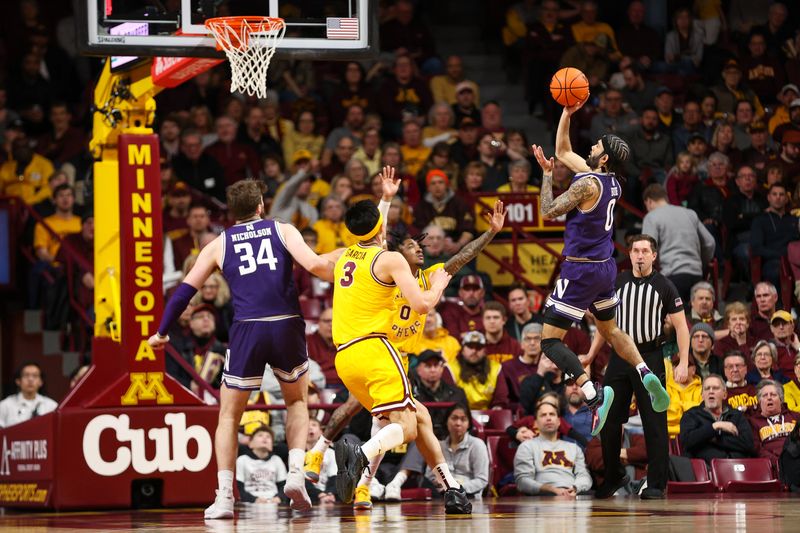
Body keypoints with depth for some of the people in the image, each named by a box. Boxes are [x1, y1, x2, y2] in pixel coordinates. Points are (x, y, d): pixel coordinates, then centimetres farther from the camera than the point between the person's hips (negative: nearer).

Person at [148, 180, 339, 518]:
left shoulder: (219, 244, 15)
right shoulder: (283, 230, 12)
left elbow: (185, 290, 14)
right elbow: (314, 265, -5)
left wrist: (161, 332, 25)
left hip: (247, 329, 0)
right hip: (287, 326, 0)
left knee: (229, 416, 12)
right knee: (297, 401, 25)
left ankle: (224, 497, -1)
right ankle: (296, 474, 5)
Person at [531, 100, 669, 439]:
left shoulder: (588, 183, -19)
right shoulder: (610, 182, 7)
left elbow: (548, 212, -14)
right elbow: (563, 151, 19)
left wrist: (547, 174, -5)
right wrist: (567, 115, 14)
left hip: (581, 270, -9)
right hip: (605, 268, 9)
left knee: (550, 340, -6)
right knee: (609, 329, 28)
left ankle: (594, 394, -23)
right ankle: (646, 375, 7)